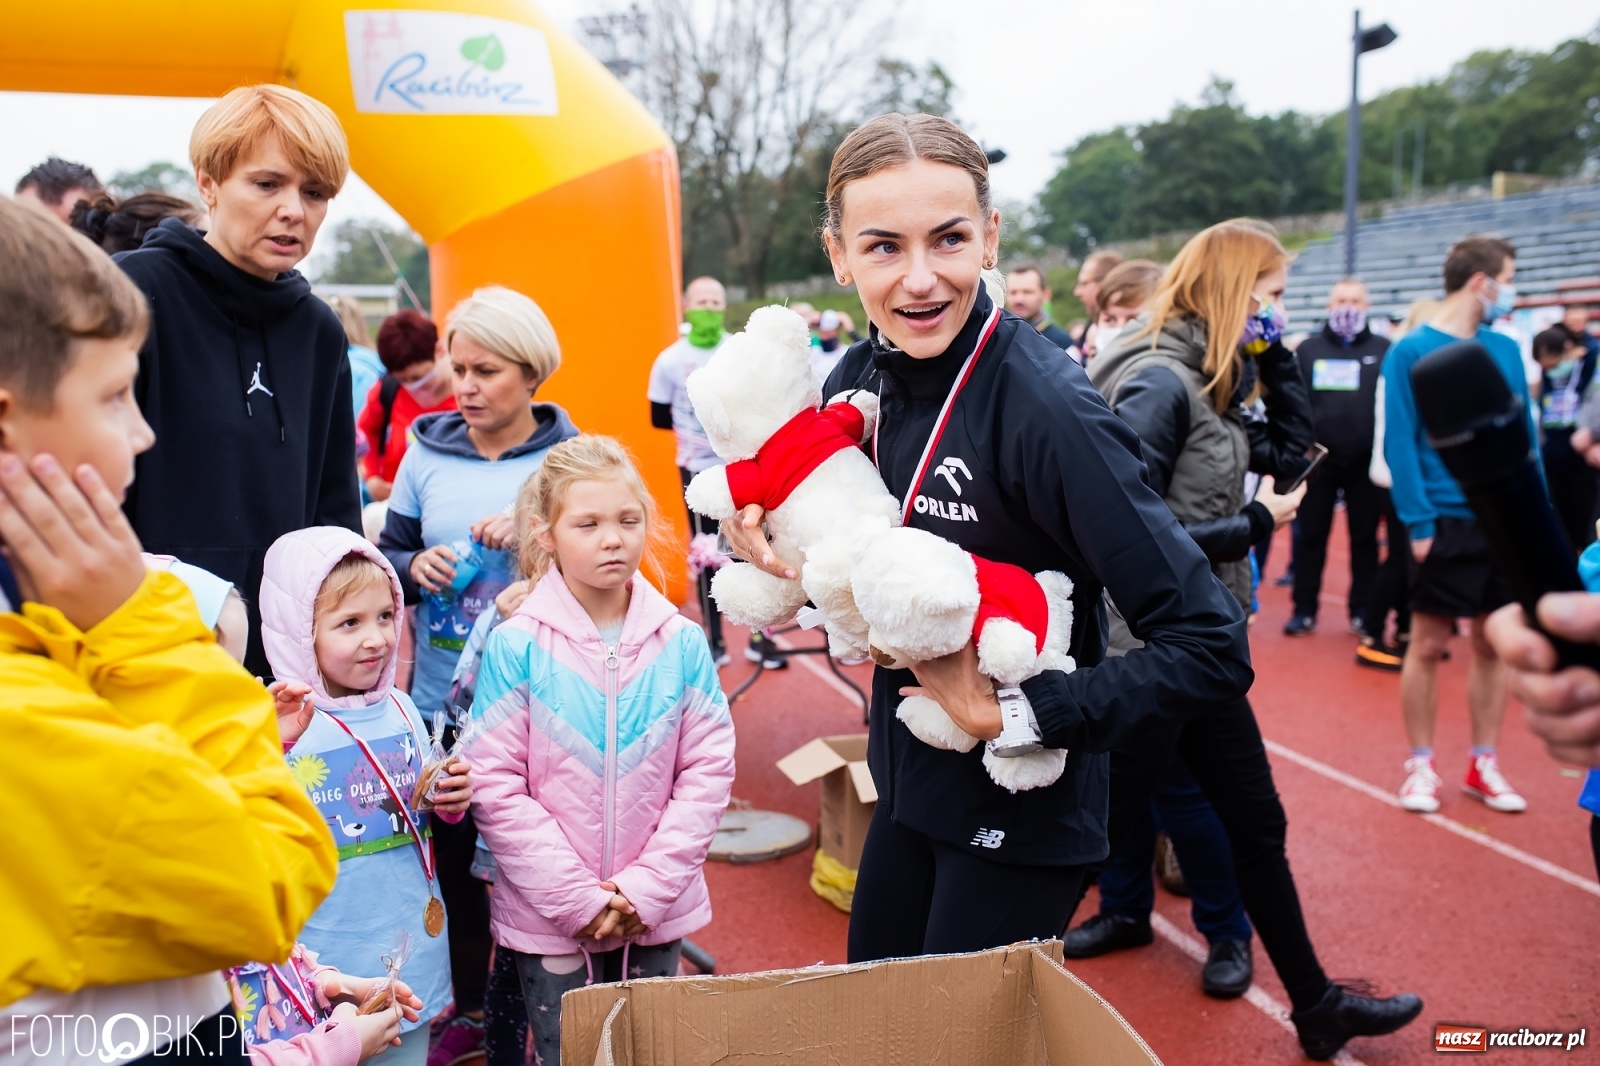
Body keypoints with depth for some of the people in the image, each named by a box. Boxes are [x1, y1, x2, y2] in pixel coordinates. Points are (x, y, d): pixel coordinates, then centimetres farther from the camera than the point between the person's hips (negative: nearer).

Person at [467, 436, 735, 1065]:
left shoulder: (681, 642, -6)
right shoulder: (516, 646, -11)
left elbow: (708, 772, -4)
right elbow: (496, 787, -12)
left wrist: (648, 887, -11)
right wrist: (578, 897, -14)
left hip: (657, 915, 2)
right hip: (548, 917, -2)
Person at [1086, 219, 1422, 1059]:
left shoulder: (1212, 382, 9)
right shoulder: (1157, 381, -19)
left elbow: (1290, 453, 17)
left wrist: (1275, 358, 6)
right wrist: (1254, 526, -15)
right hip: (1148, 649, -9)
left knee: (1257, 826, 19)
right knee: (1098, 832, 4)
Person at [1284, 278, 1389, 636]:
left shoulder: (1383, 350, 5)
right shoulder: (1308, 349, 6)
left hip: (1366, 462, 0)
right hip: (1317, 459, 0)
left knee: (1365, 538, 8)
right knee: (1310, 536, 5)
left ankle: (1362, 611, 17)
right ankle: (1304, 610, 12)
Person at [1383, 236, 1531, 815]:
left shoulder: (1506, 349, 9)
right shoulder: (1412, 351, -7)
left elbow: (1525, 437, 11)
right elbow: (1399, 444, -10)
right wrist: (1418, 524, -16)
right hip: (1447, 523, -5)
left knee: (1494, 644, 11)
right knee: (1428, 645, 3)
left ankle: (1483, 765, 23)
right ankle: (1421, 765, 17)